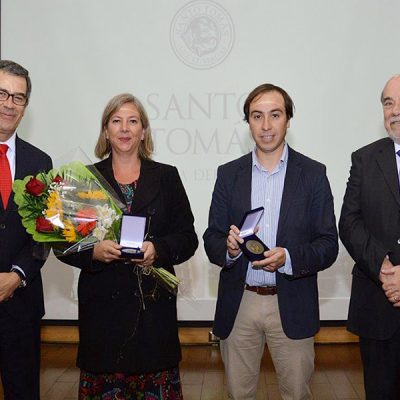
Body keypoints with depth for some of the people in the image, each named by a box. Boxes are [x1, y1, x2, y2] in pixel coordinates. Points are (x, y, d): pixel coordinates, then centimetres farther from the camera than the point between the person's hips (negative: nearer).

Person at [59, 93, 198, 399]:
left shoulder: (166, 176, 7)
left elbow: (188, 238, 5)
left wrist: (157, 249, -14)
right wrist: (94, 251, -15)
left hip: (153, 302, 0)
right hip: (102, 302, 0)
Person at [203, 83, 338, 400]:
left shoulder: (313, 174, -2)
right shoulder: (229, 174, 3)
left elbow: (328, 245, -4)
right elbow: (211, 240, 3)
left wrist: (288, 258, -22)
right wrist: (228, 248, -20)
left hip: (292, 306, -1)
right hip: (239, 304, 2)